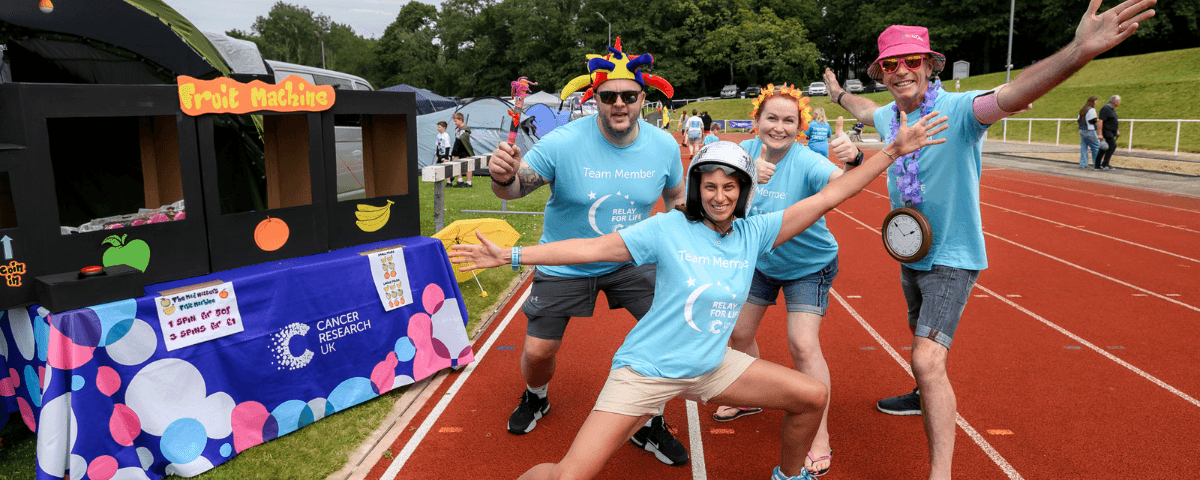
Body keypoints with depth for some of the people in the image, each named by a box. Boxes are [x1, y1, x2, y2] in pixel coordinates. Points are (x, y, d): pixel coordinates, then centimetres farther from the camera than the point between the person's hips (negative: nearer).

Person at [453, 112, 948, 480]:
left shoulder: (754, 234, -3)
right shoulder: (669, 228, -14)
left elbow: (828, 196, -3)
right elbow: (593, 247, -14)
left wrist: (893, 150, -4)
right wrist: (510, 255, -15)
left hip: (711, 366, 5)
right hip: (646, 369, -5)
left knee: (812, 395, 5)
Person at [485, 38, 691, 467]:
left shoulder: (664, 146, -12)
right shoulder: (563, 143, -23)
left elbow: (676, 197, 6)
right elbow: (517, 187, -22)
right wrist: (504, 178, -45)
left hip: (631, 260, 2)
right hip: (564, 265, -2)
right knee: (538, 352, 1)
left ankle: (650, 425, 15)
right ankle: (535, 399, 41)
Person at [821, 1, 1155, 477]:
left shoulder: (957, 109, -21)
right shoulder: (889, 115, 0)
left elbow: (1012, 95, -42)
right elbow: (865, 110, 26)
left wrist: (1078, 51, -59)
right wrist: (838, 93, 43)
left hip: (951, 258, -7)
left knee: (928, 359, -18)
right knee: (921, 336, 27)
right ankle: (927, 397, 54)